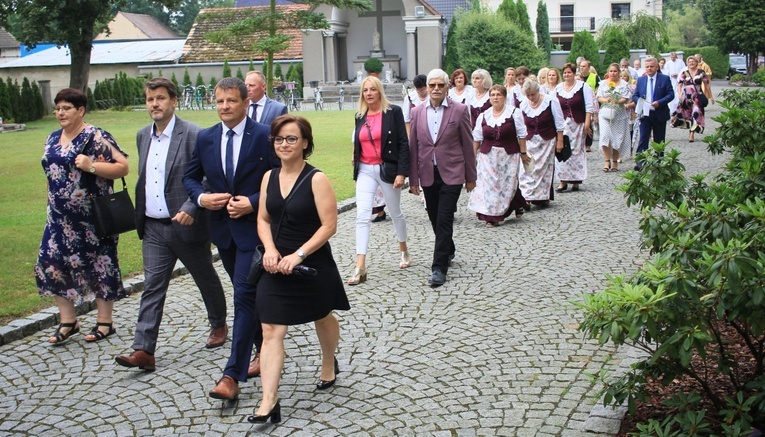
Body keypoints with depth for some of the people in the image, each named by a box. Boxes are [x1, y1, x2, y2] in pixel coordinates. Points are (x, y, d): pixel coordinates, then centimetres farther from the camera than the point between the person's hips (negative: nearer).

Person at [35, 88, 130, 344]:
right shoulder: (53, 139, 12)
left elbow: (123, 167, -14)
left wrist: (92, 166, -25)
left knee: (99, 265, 3)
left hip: (92, 218, -7)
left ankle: (105, 322, 17)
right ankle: (68, 321, 19)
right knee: (52, 264, 5)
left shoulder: (96, 137, -11)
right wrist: (53, 205, 20)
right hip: (60, 218, 7)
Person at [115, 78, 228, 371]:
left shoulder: (192, 134, -12)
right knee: (152, 287, 1)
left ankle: (219, 325, 36)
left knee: (206, 280, 14)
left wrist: (190, 208, -25)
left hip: (186, 226, -5)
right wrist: (140, 216, 17)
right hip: (153, 229, 5)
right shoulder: (143, 136, 10)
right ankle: (143, 350, 0)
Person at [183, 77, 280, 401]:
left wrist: (254, 203, -19)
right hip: (223, 228, 6)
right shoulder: (205, 138, 5)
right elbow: (190, 177, 13)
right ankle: (265, 349, 35)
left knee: (244, 296, -9)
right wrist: (201, 197, -7)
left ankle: (233, 375, -8)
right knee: (248, 295, 17)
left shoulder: (264, 136, -10)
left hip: (254, 227, -6)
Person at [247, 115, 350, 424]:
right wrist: (269, 248, -11)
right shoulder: (269, 177, 2)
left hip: (312, 265, -3)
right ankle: (269, 402, -5)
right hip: (277, 266, 4)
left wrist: (299, 254, -23)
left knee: (322, 318, 20)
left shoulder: (316, 179, -14)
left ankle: (329, 365, 48)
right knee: (271, 331, -5)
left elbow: (329, 226, -16)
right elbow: (263, 219, 8)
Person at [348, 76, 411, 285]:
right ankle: (360, 267, -10)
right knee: (362, 216, -8)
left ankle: (404, 251, 39)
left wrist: (401, 173, -15)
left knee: (395, 213, 15)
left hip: (387, 169, -3)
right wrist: (356, 173, 16)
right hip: (365, 171, 3)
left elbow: (403, 144, -9)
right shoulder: (360, 116, 7)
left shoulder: (393, 112, -7)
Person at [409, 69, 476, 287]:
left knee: (444, 220, -9)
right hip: (428, 175, 4)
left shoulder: (459, 110, -3)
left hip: (451, 174, -4)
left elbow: (467, 145, 0)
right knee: (436, 220, 13)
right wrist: (413, 179, 5)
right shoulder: (417, 113, 5)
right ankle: (448, 252, 37)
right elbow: (413, 147, 7)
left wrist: (470, 177, 2)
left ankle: (439, 267, -4)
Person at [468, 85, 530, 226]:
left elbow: (521, 135, -1)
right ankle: (490, 216, 1)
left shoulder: (514, 113, -2)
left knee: (508, 184, 5)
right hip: (488, 156, 2)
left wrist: (523, 153, -3)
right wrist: (473, 155, 8)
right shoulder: (484, 116, 6)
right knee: (488, 184, -3)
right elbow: (477, 138, 10)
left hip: (509, 156, -2)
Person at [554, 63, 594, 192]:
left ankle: (576, 181, 10)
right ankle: (563, 181, -1)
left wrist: (587, 124, -9)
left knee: (577, 151, 2)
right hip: (562, 124, 2)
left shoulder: (583, 87, 0)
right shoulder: (557, 88, 9)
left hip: (578, 124, -2)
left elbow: (589, 106, -3)